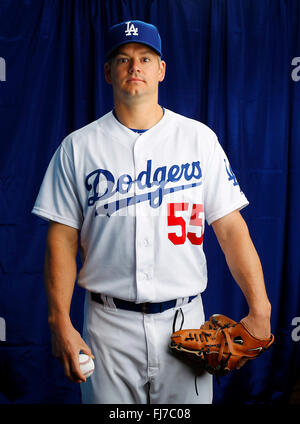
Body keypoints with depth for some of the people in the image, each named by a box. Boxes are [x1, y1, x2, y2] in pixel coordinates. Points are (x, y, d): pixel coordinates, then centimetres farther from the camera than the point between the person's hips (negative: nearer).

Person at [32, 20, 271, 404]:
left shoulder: (199, 138, 2)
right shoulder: (78, 147, 1)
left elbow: (231, 228, -1)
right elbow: (63, 239, 0)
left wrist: (259, 310, -8)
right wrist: (60, 323, -7)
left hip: (185, 319, 1)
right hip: (109, 325, 0)